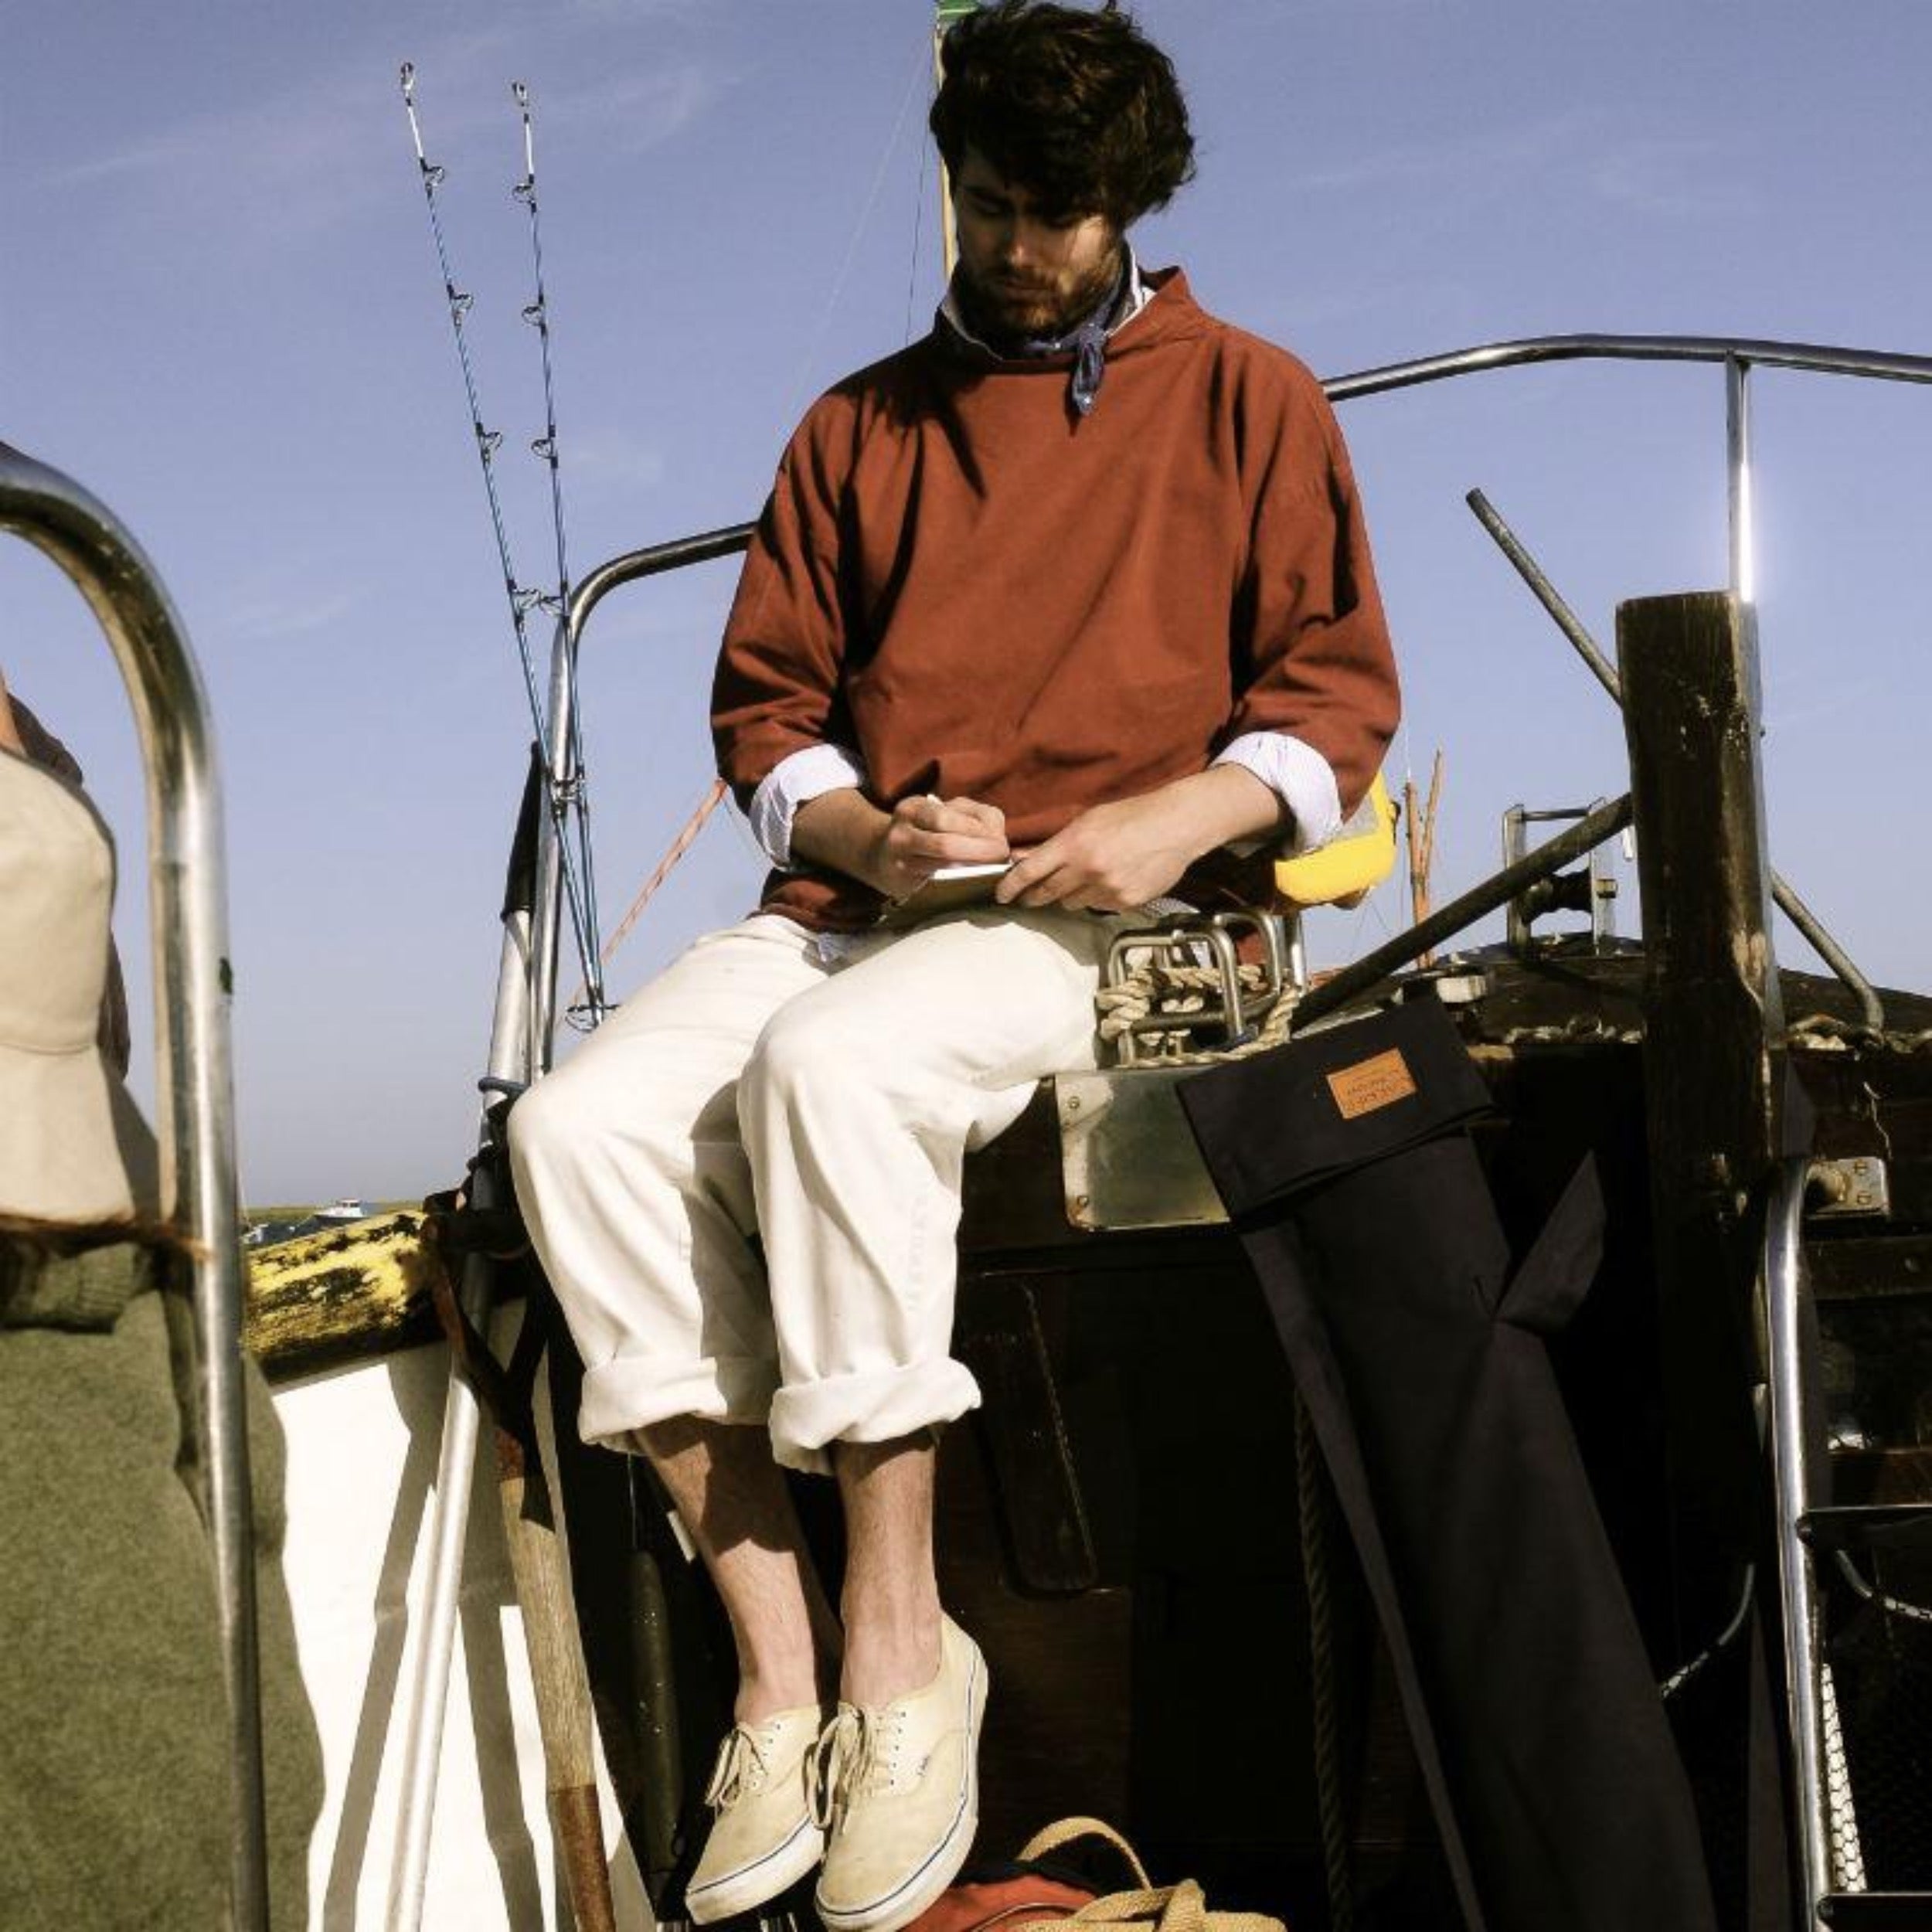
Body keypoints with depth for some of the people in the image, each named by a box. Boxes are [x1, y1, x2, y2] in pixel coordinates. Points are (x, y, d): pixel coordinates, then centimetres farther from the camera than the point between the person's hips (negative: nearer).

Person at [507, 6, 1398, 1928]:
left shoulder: (1245, 400, 13)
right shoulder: (862, 428, 22)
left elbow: (1338, 689, 6)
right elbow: (763, 703, 18)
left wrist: (1181, 816, -13)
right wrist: (871, 833, -3)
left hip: (1103, 915, -4)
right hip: (854, 898, 5)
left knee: (830, 1066, -37)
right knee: (583, 1120, -25)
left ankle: (899, 1637, -28)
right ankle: (780, 1668, -23)